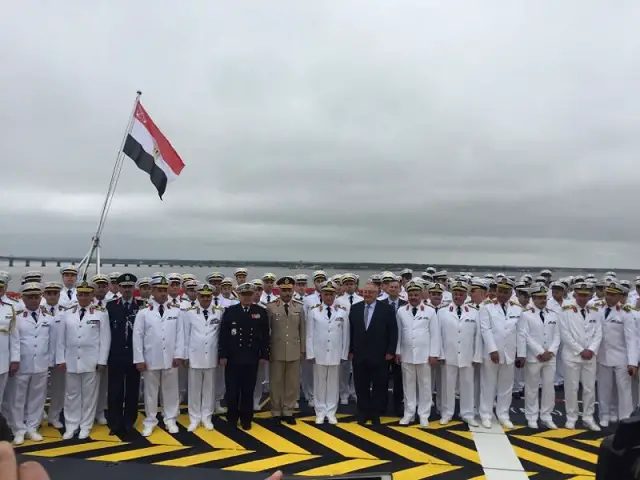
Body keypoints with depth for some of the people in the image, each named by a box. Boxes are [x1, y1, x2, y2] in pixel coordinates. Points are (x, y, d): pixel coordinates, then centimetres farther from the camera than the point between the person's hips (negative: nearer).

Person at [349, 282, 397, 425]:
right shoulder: (355, 308, 6)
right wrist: (350, 351, 4)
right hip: (359, 355, 3)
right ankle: (363, 413, 23)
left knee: (379, 387, 8)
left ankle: (376, 414, 21)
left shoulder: (387, 308, -4)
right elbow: (351, 331, 8)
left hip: (380, 356, -2)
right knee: (361, 386, 10)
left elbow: (393, 332, -4)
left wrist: (391, 351, -9)